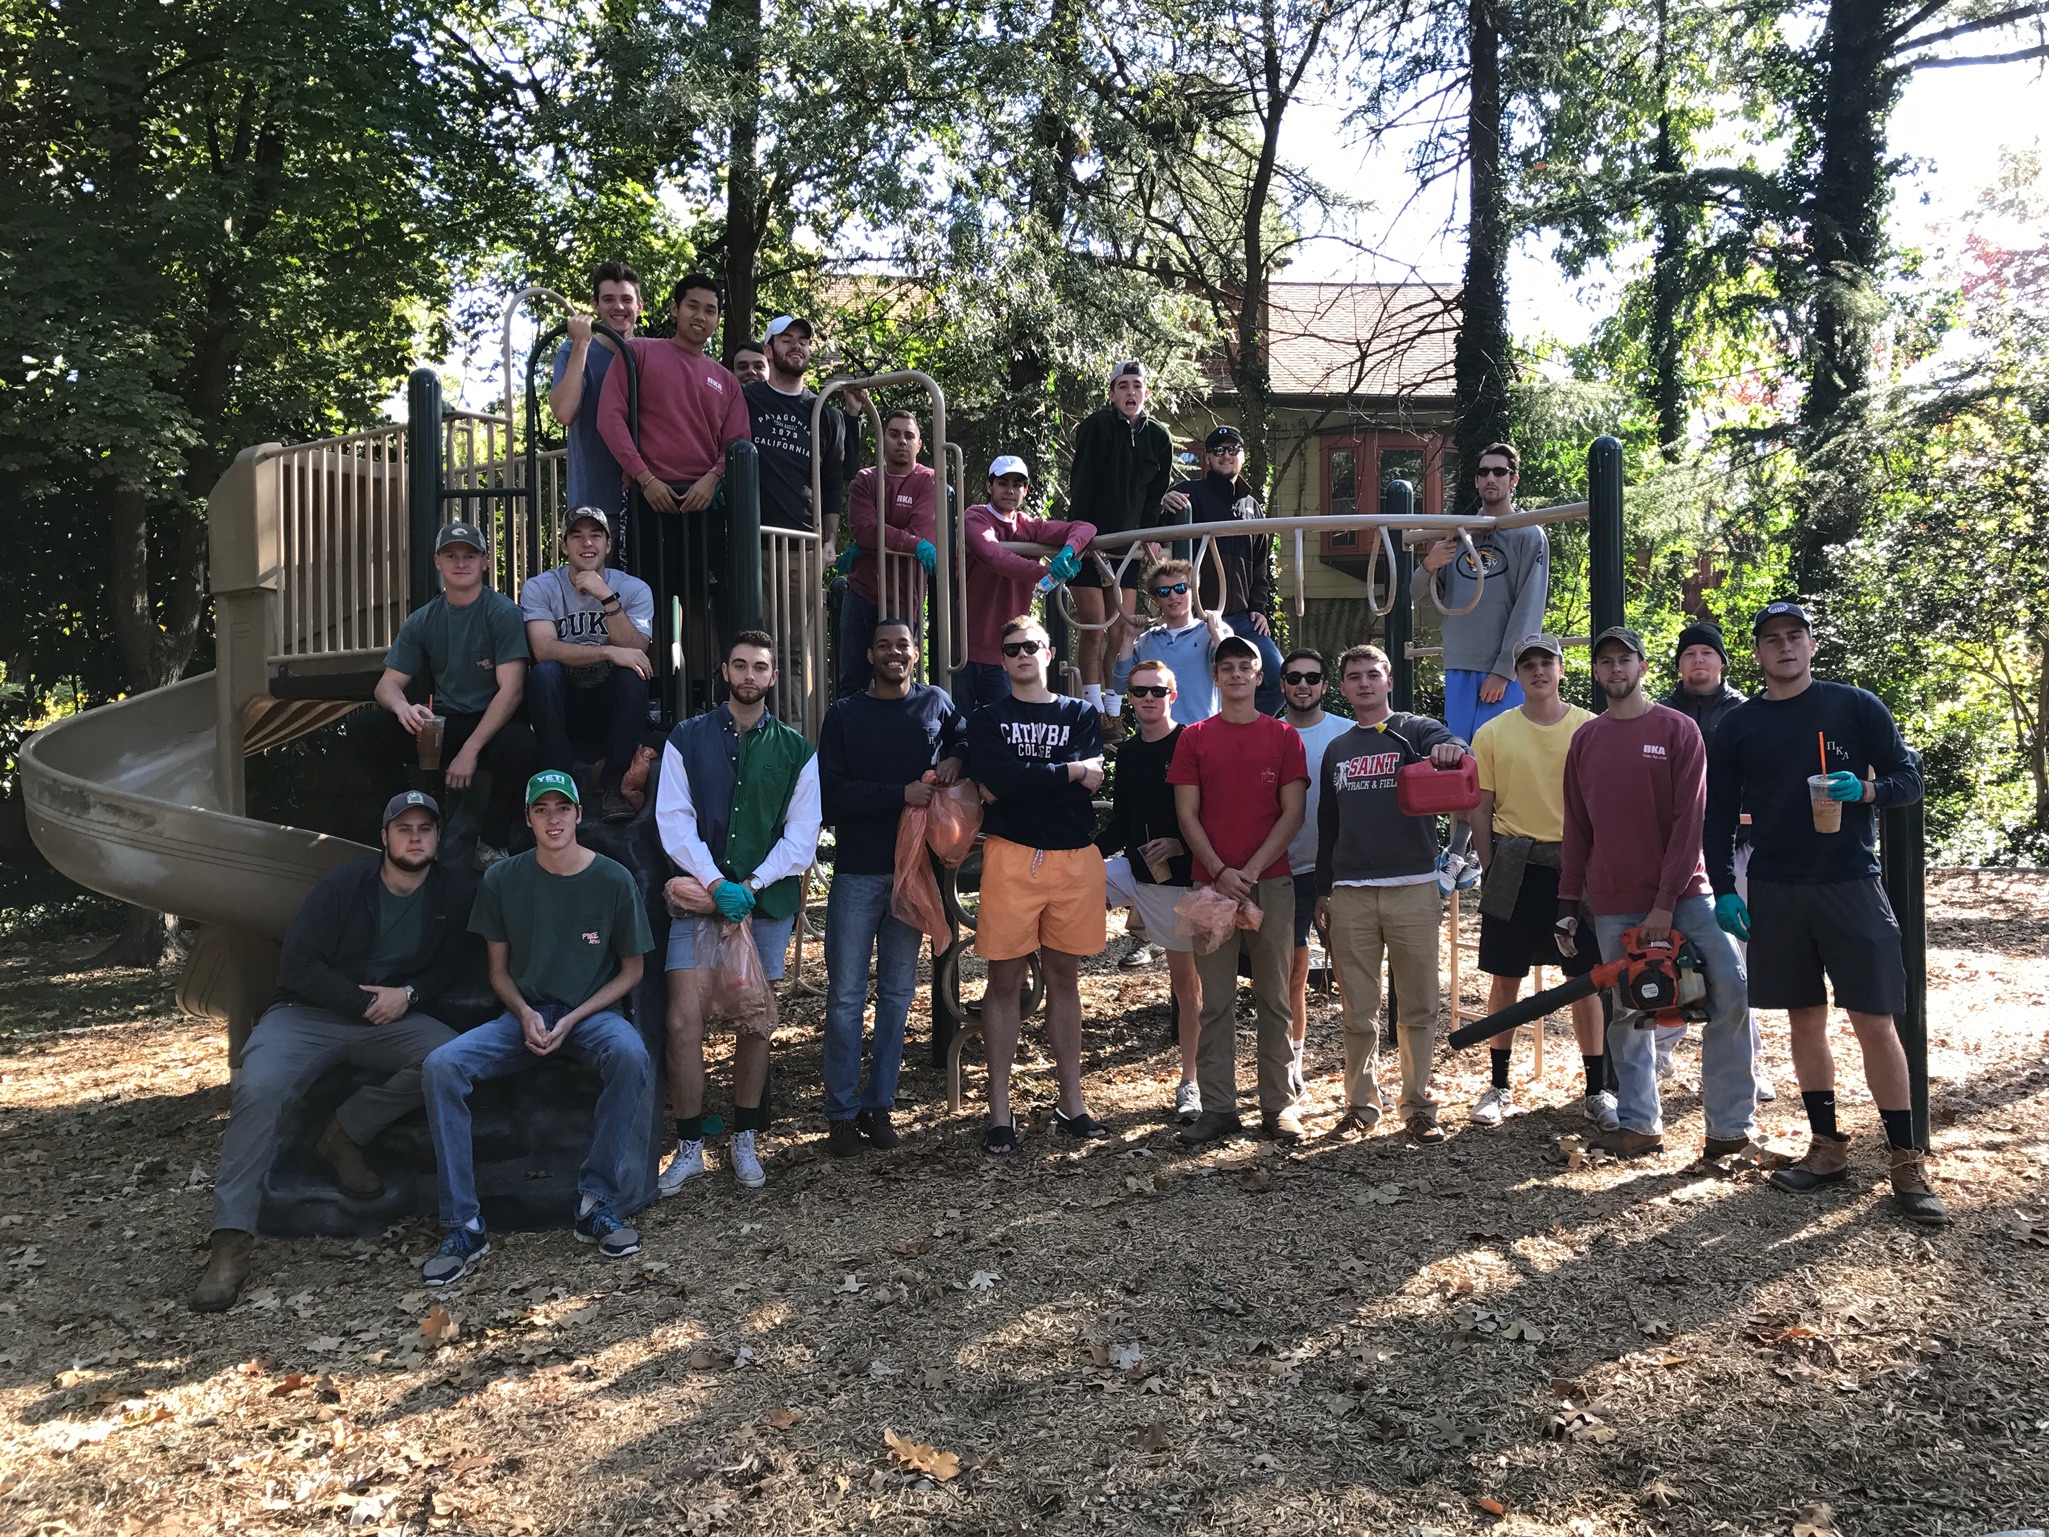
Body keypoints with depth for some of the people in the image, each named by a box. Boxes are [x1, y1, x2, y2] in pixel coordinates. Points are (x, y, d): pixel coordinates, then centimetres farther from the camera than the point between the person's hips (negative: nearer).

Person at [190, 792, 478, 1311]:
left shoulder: (452, 894, 4)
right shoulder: (343, 885, -5)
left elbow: (459, 966, 9)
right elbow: (299, 963, -9)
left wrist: (409, 994, -9)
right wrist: (366, 1003, -12)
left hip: (396, 1019, 2)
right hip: (308, 1014, -2)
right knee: (257, 1089, -30)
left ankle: (345, 1133, -10)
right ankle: (231, 1243, -26)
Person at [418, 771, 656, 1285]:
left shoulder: (613, 880, -4)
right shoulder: (503, 879, 2)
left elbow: (631, 971, 3)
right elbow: (499, 970, 10)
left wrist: (572, 1020, -10)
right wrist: (525, 1015, -11)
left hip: (592, 1012, -2)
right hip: (524, 1014, 2)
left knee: (631, 1056, -36)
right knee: (441, 1064, -24)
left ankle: (598, 1203, -23)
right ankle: (463, 1225, -18)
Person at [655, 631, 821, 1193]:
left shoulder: (795, 750, 8)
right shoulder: (687, 739, 6)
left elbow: (802, 833, 3)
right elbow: (673, 819, -2)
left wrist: (751, 883, -9)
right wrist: (715, 883, -13)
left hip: (767, 898, 1)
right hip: (699, 895, -1)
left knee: (756, 1024, 7)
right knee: (684, 1020, -9)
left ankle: (744, 1141, 21)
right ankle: (690, 1147, 4)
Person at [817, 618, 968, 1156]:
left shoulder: (936, 703, 8)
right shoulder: (845, 714, 1)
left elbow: (970, 738, 22)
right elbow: (832, 793, -7)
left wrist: (956, 759, 0)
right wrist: (901, 794, -16)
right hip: (858, 870, -2)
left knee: (898, 992, 8)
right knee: (846, 995, -1)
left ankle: (879, 1105, 18)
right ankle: (841, 1112, 9)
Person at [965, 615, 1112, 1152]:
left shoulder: (1081, 714, 11)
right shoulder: (987, 719, 7)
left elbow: (1091, 780, -8)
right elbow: (997, 780, -13)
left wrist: (1020, 783, -10)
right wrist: (1069, 772, -9)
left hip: (1075, 857, 2)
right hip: (1011, 857, -2)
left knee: (1064, 979, 10)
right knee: (1006, 981, 1)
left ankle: (1071, 1103, 19)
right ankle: (1000, 1112, 8)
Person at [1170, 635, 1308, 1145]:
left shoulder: (1283, 736, 6)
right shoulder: (1195, 738, 7)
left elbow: (1293, 814, 1)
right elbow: (1187, 815, 3)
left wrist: (1251, 869, -9)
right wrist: (1220, 871, -9)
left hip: (1271, 882, 0)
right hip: (1212, 881, 0)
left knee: (1273, 997, 5)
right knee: (1216, 1000, 3)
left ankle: (1280, 1105, 12)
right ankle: (1218, 1107, 9)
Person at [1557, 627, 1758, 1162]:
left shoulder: (1677, 731, -2)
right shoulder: (1584, 740, 8)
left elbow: (1689, 821, -8)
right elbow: (1576, 829, 11)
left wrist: (1666, 903, -13)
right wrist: (1568, 905, 7)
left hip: (1681, 894, -3)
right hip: (1614, 905, 3)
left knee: (1731, 994, -10)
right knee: (1626, 1015, 7)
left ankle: (1732, 1129, -1)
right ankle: (1638, 1124, 17)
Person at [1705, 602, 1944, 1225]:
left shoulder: (1856, 706, 3)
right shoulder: (1738, 725, 8)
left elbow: (1908, 779, 4)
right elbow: (1720, 813, 10)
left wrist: (1864, 789, -18)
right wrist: (1724, 888, 2)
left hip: (1851, 884, -2)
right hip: (1775, 892, 2)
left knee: (1874, 1021, -3)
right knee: (1805, 1018, 8)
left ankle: (1908, 1163, 6)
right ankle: (1828, 1148, 18)